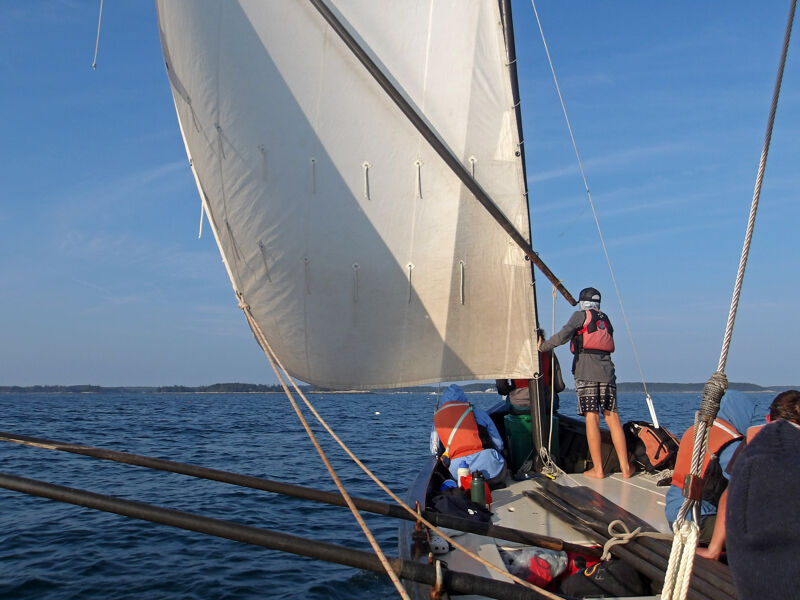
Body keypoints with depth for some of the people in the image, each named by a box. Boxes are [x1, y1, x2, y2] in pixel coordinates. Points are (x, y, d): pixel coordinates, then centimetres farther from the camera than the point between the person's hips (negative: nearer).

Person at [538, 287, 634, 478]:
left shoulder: (580, 315, 6)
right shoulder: (606, 319, 22)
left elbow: (563, 336, -6)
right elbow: (609, 346, 21)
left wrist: (542, 346, 4)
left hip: (585, 371, -4)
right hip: (606, 371, 5)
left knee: (592, 418, -6)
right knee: (612, 418, 4)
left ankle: (598, 469, -6)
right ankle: (625, 467, 3)